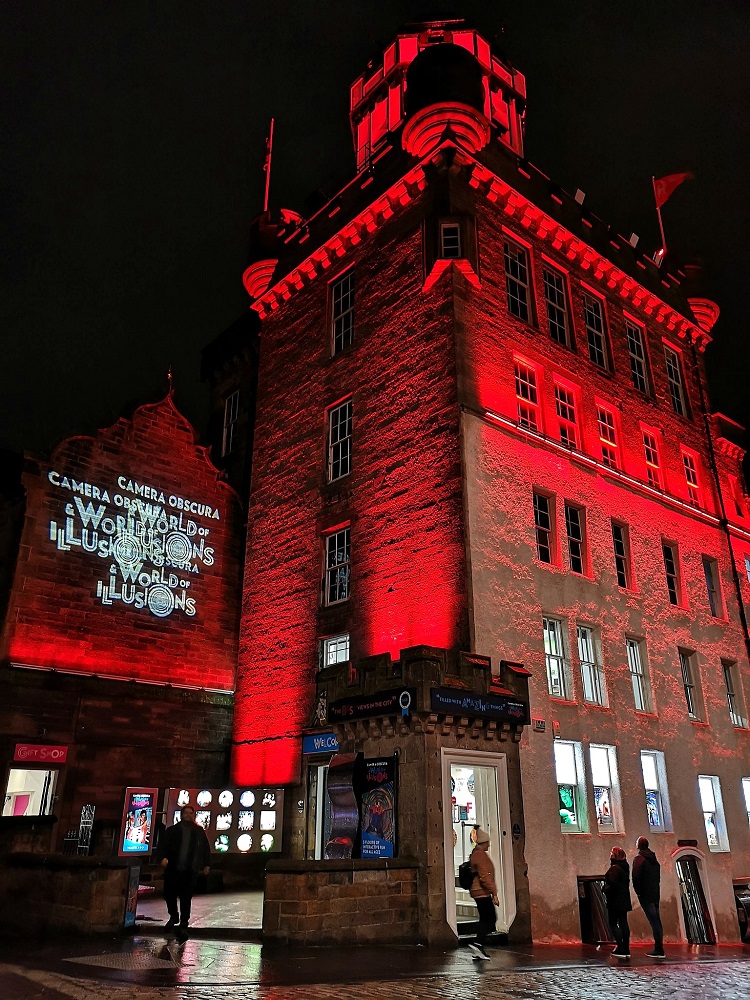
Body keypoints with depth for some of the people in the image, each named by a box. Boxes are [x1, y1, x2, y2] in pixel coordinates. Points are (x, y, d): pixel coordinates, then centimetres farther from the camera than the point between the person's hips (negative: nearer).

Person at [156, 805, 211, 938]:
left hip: (190, 871, -1)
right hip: (172, 869, 1)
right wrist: (163, 857, -18)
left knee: (186, 898, -4)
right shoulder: (171, 830, 7)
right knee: (169, 895, 7)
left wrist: (207, 864, 5)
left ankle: (183, 925, 5)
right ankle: (174, 916, 33)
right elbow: (162, 846, 0)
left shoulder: (199, 832, 8)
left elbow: (206, 849, 10)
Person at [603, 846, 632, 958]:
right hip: (624, 900, 9)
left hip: (615, 901, -9)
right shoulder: (625, 867, 10)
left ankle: (620, 948, -7)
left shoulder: (614, 868, -19)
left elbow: (613, 884, -26)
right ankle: (626, 949, 12)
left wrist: (606, 889, -7)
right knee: (623, 923, 10)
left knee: (613, 924, -1)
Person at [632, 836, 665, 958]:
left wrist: (638, 891, -5)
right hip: (655, 893, 8)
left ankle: (659, 950, -10)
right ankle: (659, 949, 14)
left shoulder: (639, 858, -10)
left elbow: (636, 877, -16)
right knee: (656, 920, 11)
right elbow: (658, 876, 15)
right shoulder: (654, 858, 14)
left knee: (653, 921, -9)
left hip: (645, 894, -8)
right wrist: (655, 890, 15)